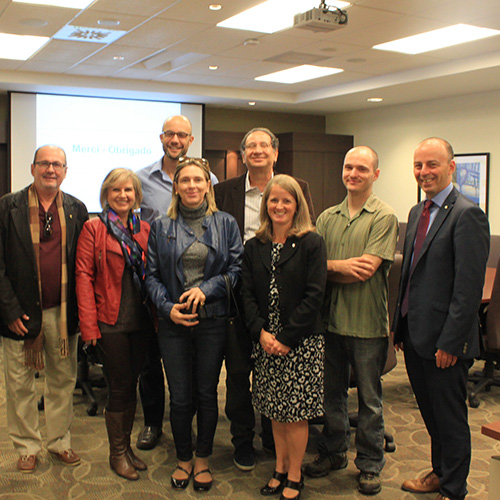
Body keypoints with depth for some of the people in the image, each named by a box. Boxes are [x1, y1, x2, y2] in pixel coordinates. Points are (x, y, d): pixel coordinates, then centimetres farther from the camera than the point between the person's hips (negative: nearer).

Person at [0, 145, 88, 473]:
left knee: (63, 380, 13)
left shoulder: (77, 210, 5)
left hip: (62, 312, 2)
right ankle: (27, 446, 27)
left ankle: (60, 441, 30)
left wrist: (80, 310, -2)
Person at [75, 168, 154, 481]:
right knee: (120, 386, 3)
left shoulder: (145, 230, 9)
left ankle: (126, 446, 29)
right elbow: (84, 276, -8)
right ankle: (117, 452, 21)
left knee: (131, 384, 13)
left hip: (140, 321, 4)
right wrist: (89, 324, -14)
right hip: (110, 322, -4)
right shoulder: (93, 229, -4)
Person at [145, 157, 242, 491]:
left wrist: (206, 288, -15)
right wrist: (168, 307, -10)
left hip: (212, 320, 0)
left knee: (207, 393, 10)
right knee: (180, 397, 6)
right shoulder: (161, 227, 6)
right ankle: (184, 459, 27)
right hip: (174, 323, 1)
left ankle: (203, 460, 28)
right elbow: (152, 275, 5)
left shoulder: (226, 224, 3)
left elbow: (236, 268, -1)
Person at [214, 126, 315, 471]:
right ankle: (243, 441, 28)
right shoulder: (224, 191, 4)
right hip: (238, 296, 0)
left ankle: (274, 438, 32)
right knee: (238, 372, 10)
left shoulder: (298, 189, 3)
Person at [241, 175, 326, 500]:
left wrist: (286, 338, -14)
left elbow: (314, 296, -11)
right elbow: (248, 293, 5)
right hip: (265, 340, 4)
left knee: (296, 412, 3)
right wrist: (261, 332, -9)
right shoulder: (255, 246, 8)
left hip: (301, 341, -4)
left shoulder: (312, 243, -5)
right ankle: (280, 468, 29)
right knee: (275, 411, 13)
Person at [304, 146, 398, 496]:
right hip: (331, 320, 5)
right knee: (332, 392, 16)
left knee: (369, 398, 9)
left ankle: (370, 465, 23)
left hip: (367, 323, -4)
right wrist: (341, 265, -16)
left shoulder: (384, 217, -6)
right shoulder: (328, 217, 10)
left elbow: (366, 270, -16)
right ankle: (334, 452, 34)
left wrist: (328, 268, -6)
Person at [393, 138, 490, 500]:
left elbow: (469, 287, -19)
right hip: (416, 334, 8)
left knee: (450, 418, 7)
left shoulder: (467, 214, -15)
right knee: (430, 412, 21)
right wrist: (401, 326, 14)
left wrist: (450, 342, -20)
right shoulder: (417, 212, 12)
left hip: (444, 340, -8)